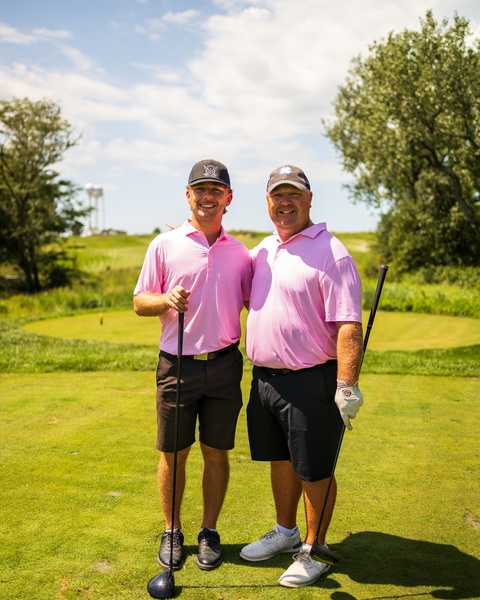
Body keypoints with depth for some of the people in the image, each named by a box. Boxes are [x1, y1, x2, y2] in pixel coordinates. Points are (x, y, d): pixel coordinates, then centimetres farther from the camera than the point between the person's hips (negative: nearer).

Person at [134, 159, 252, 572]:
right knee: (173, 454, 8)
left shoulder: (240, 252, 7)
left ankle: (210, 532, 26)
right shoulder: (165, 244, 1)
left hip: (225, 365, 2)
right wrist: (166, 300, -19)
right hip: (178, 364, -1)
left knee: (216, 453, 9)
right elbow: (139, 303, 2)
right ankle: (172, 531, 27)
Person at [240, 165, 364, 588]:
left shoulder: (330, 252, -13)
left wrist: (347, 386, -24)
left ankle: (314, 552, 24)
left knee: (315, 470, 6)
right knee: (280, 460, 21)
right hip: (265, 377, 8)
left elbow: (348, 325, -20)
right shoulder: (262, 250, 12)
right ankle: (285, 532, 40)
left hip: (310, 381, -7)